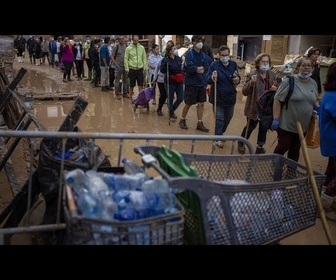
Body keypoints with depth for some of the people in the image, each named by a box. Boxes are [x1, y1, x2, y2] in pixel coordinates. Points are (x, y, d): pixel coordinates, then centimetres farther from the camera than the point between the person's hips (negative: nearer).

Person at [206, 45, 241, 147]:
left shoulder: (233, 64, 3)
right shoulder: (214, 65, -9)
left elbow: (238, 77, 13)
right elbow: (207, 78, -11)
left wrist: (238, 79, -11)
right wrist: (212, 78, -33)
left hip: (230, 96, 5)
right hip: (218, 97, -5)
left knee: (228, 117, 18)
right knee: (219, 119, -1)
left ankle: (220, 133, 41)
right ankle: (218, 138, 12)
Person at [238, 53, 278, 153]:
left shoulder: (273, 75, 2)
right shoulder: (252, 75, -13)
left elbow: (278, 89, 14)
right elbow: (244, 92, -15)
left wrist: (276, 89, -10)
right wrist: (251, 83, -32)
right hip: (254, 107, -4)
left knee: (264, 128, 13)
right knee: (250, 127, 10)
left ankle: (260, 148, 30)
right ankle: (241, 143, 34)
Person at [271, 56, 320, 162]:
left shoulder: (313, 83, 7)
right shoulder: (289, 81, -13)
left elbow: (315, 100, 21)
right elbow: (277, 100, -14)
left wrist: (318, 107, -1)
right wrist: (276, 119, -18)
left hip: (303, 125, 6)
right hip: (287, 124, -5)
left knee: (295, 149, 16)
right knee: (283, 147, 3)